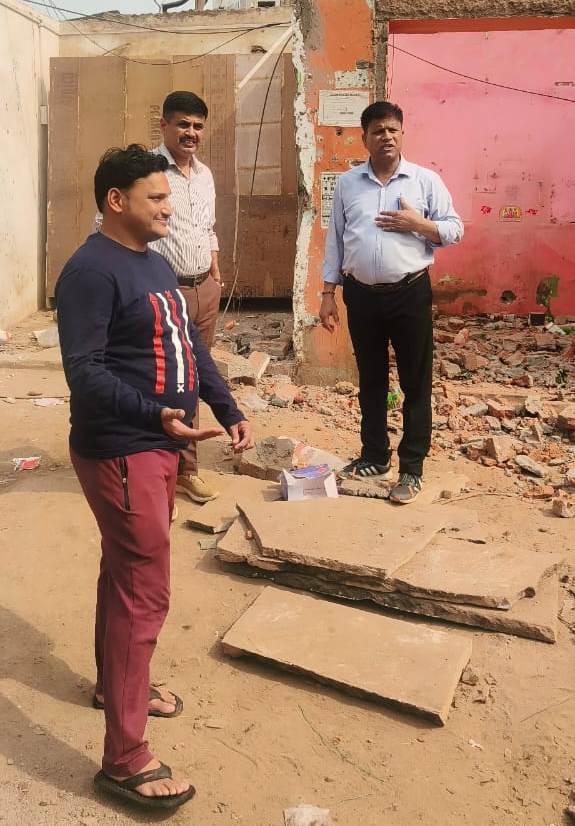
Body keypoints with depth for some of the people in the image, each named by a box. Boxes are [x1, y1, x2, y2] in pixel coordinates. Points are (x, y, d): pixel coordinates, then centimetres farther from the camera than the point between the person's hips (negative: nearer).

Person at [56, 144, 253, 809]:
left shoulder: (155, 262, 13)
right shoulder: (91, 271, -17)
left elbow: (191, 346, 16)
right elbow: (84, 371, -24)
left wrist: (229, 411, 9)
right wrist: (156, 414, -35)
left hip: (157, 446, 9)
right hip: (120, 453, -9)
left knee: (124, 574, 23)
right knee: (144, 593, -6)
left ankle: (114, 681, 43)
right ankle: (124, 759, 5)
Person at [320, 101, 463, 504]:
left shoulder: (426, 180, 1)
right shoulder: (347, 183, 7)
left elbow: (455, 230, 1)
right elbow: (335, 240, 8)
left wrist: (417, 223, -16)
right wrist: (329, 294, 4)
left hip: (410, 294, -2)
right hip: (362, 295, 3)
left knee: (415, 382, 2)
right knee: (371, 380, 13)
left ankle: (412, 468, 11)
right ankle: (375, 456, 28)